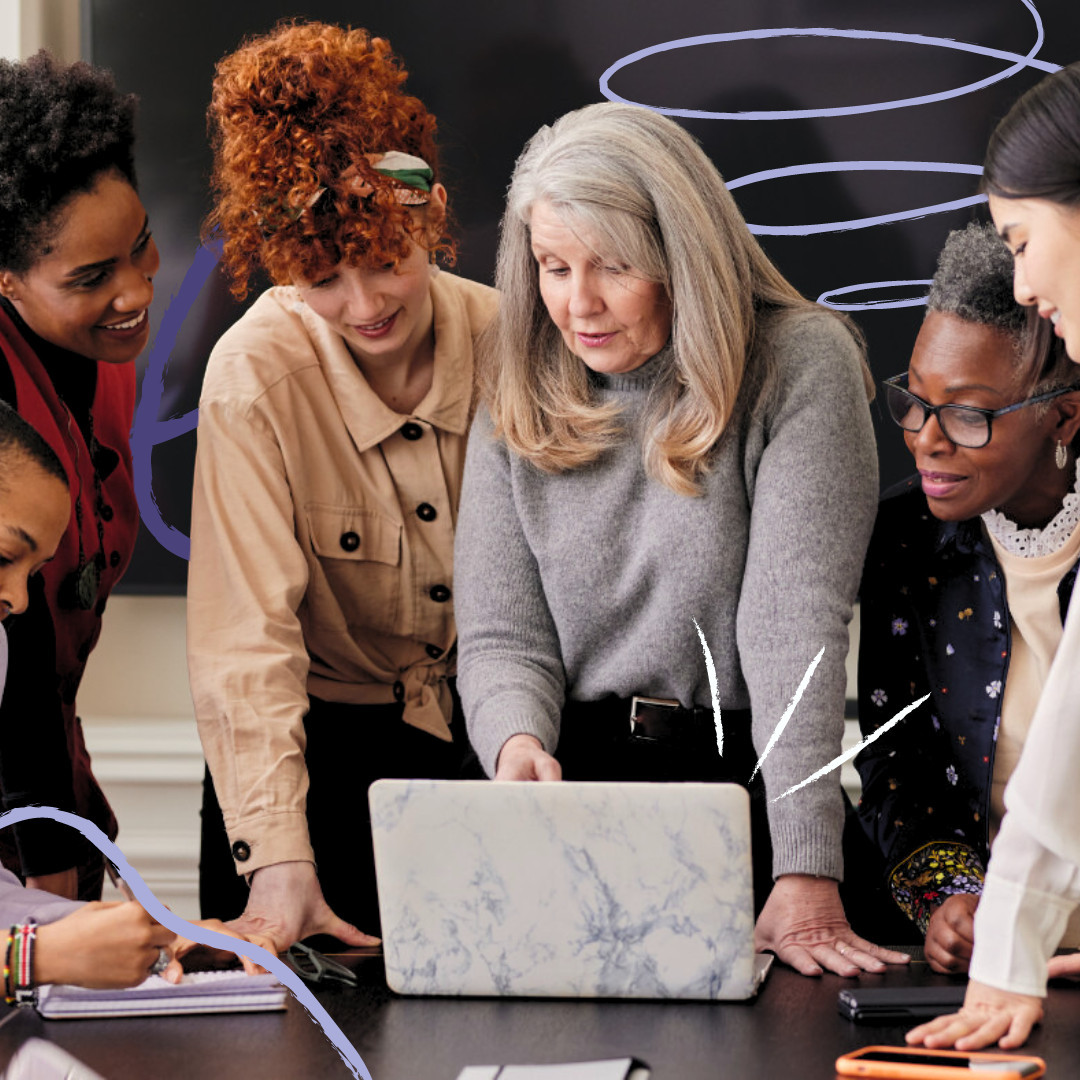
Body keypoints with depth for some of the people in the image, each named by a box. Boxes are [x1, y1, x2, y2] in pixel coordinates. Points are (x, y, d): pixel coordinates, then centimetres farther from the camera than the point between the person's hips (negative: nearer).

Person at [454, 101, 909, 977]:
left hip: (747, 780, -3)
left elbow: (796, 622, -16)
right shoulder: (521, 397, 7)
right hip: (577, 790, 3)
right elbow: (501, 635, 6)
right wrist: (518, 744, -19)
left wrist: (807, 880, -25)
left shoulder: (800, 365, -6)